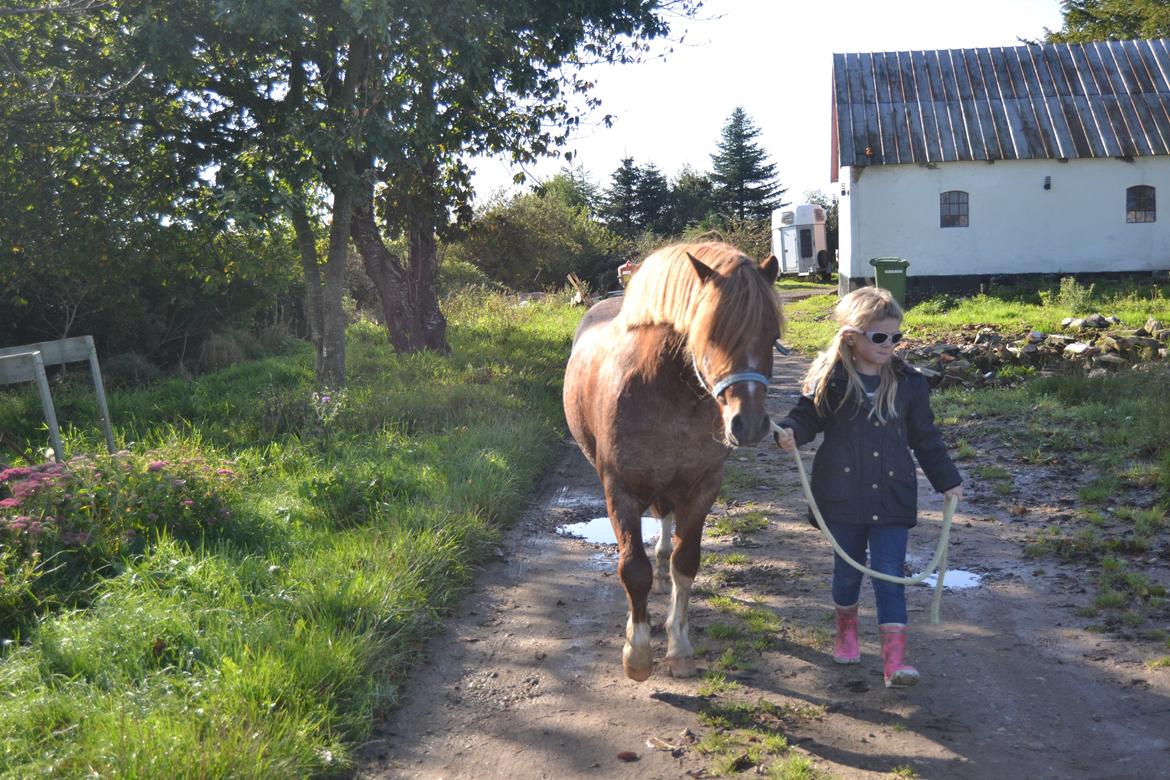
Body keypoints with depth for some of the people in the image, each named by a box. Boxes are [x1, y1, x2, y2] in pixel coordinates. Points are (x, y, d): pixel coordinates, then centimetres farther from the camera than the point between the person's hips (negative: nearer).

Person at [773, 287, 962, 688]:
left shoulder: (908, 382, 1)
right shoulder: (831, 379, -6)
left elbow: (926, 438, 10)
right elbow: (807, 415, 1)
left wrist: (947, 480, 13)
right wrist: (790, 432, -22)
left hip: (892, 497, 1)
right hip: (842, 496, -1)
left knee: (889, 576, -2)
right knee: (847, 570, 13)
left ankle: (894, 660, 1)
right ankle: (846, 630, 39)